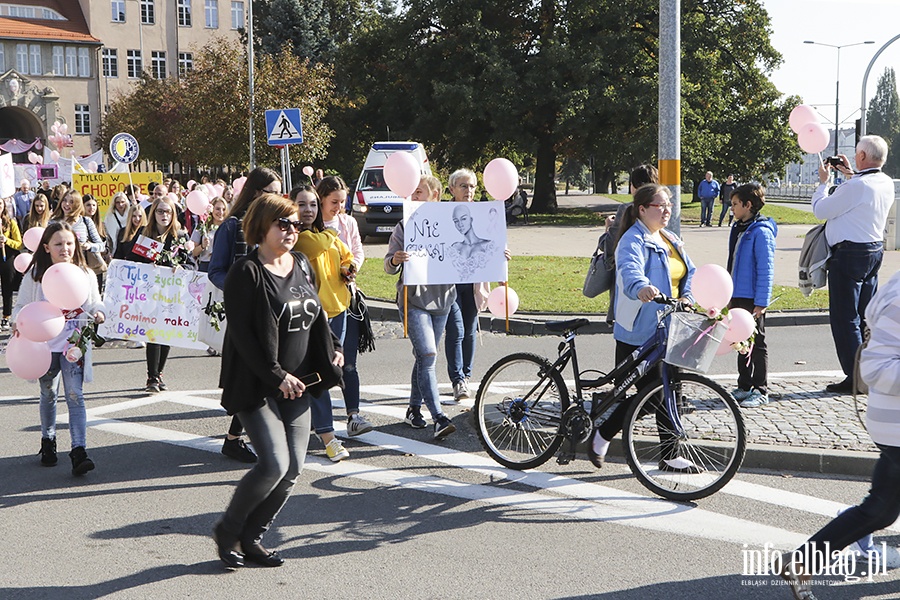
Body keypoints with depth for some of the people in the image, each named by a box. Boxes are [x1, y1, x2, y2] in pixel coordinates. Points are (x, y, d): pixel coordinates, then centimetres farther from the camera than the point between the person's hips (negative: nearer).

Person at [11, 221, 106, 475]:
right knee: (48, 395, 16)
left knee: (75, 395, -9)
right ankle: (48, 442, 36)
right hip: (45, 344, 1)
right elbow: (22, 305, 3)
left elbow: (95, 304, 8)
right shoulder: (35, 275, -2)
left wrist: (99, 315, -14)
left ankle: (79, 451, -14)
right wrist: (17, 323, -17)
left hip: (74, 345, -1)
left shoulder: (85, 275, 0)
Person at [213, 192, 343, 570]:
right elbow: (241, 334, -16)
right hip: (256, 386, -7)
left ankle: (251, 538, 19)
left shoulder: (302, 266, 11)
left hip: (297, 385, 7)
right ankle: (227, 530, 7)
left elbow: (316, 317, 25)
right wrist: (277, 376, -19)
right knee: (274, 463, -16)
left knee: (294, 467, 3)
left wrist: (333, 349, 9)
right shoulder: (247, 273, -11)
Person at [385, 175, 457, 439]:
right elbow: (389, 267, -1)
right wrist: (395, 260, -25)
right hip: (413, 300, -3)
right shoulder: (405, 226, 0)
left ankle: (414, 408, 26)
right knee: (427, 356, -14)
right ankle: (439, 418, -19)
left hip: (442, 298, 3)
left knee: (425, 357, 12)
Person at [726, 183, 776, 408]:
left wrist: (761, 302, -20)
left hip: (752, 299, -9)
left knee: (756, 343, 0)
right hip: (737, 296, 9)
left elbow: (766, 270, -18)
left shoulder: (761, 232, -16)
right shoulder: (738, 228, 11)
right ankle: (744, 386, 24)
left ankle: (761, 390, 8)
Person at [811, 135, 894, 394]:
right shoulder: (886, 184, 6)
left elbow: (821, 210, -11)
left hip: (849, 254, -9)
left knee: (845, 318, -4)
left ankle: (855, 377, -4)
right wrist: (850, 175, 26)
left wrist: (823, 181, 3)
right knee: (865, 317, 15)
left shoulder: (856, 186, -21)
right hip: (875, 249, 9)